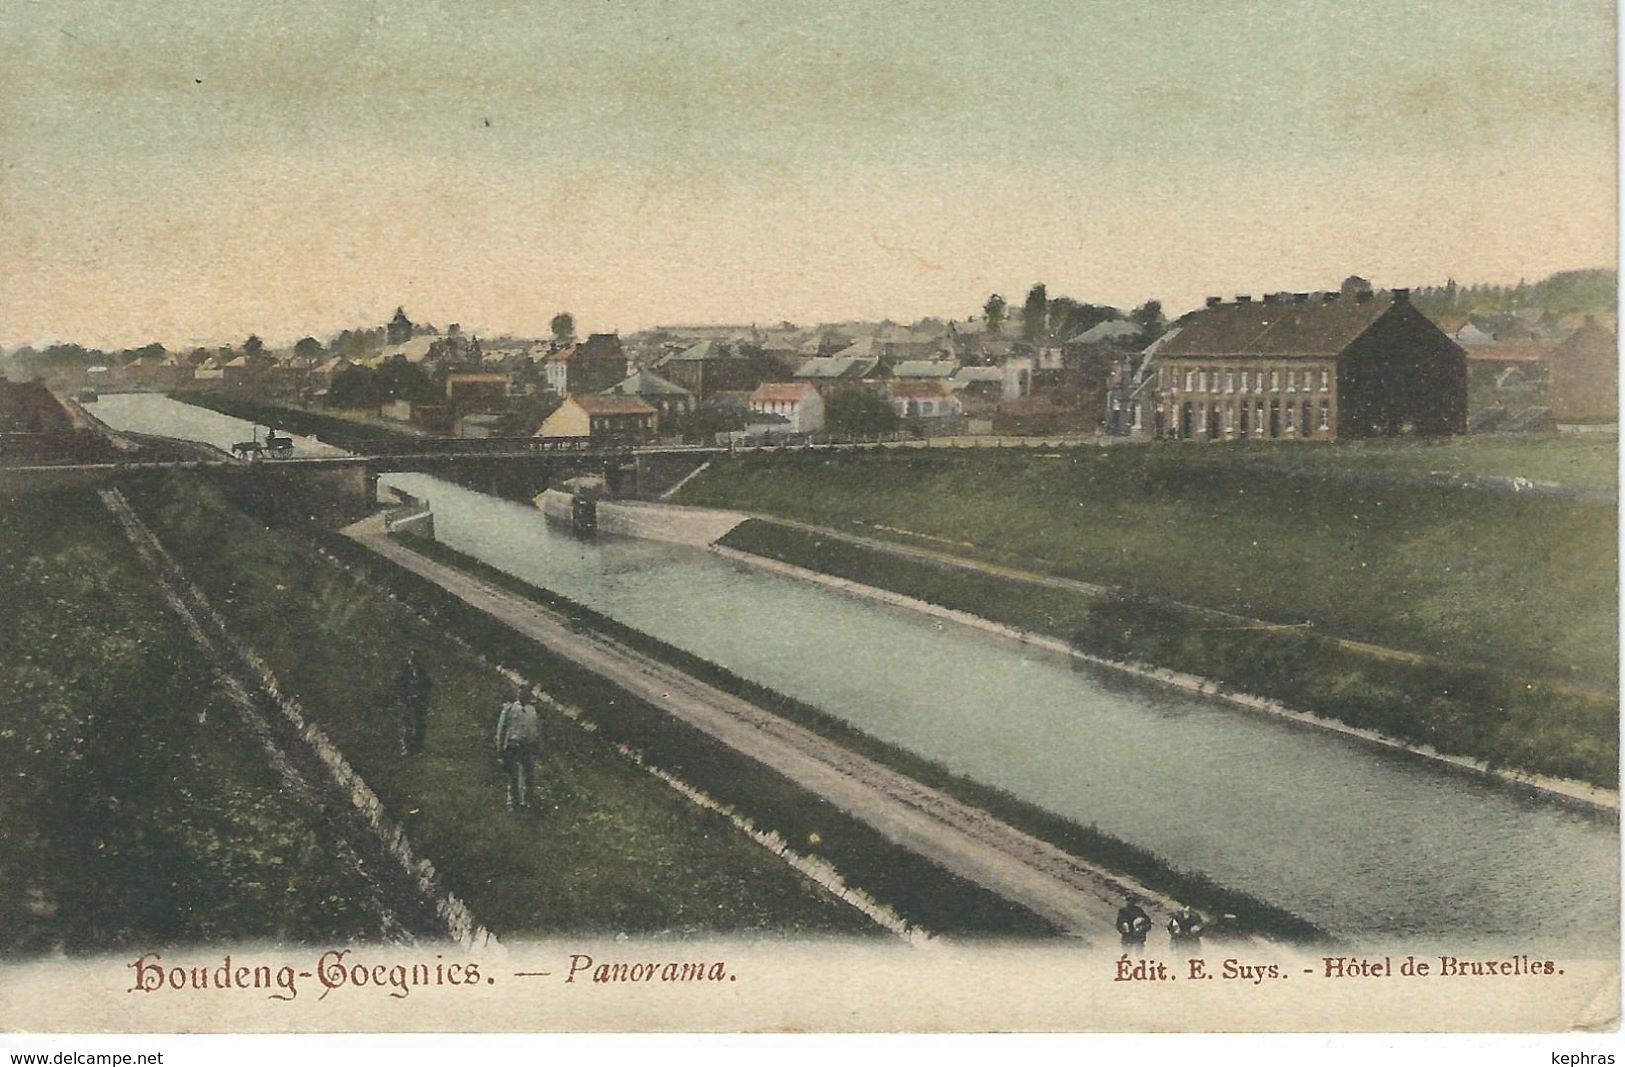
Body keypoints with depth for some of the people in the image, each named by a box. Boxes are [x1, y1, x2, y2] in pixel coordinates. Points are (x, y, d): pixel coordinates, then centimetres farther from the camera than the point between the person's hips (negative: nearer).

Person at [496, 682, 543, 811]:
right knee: (513, 776, 0)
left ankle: (525, 803, 10)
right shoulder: (509, 708, 5)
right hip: (513, 746, -3)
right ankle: (512, 803, 7)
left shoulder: (533, 709, 15)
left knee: (528, 776, 1)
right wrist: (500, 746, -2)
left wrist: (539, 747, 13)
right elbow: (501, 727, 4)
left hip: (529, 746, 3)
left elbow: (538, 729, 18)